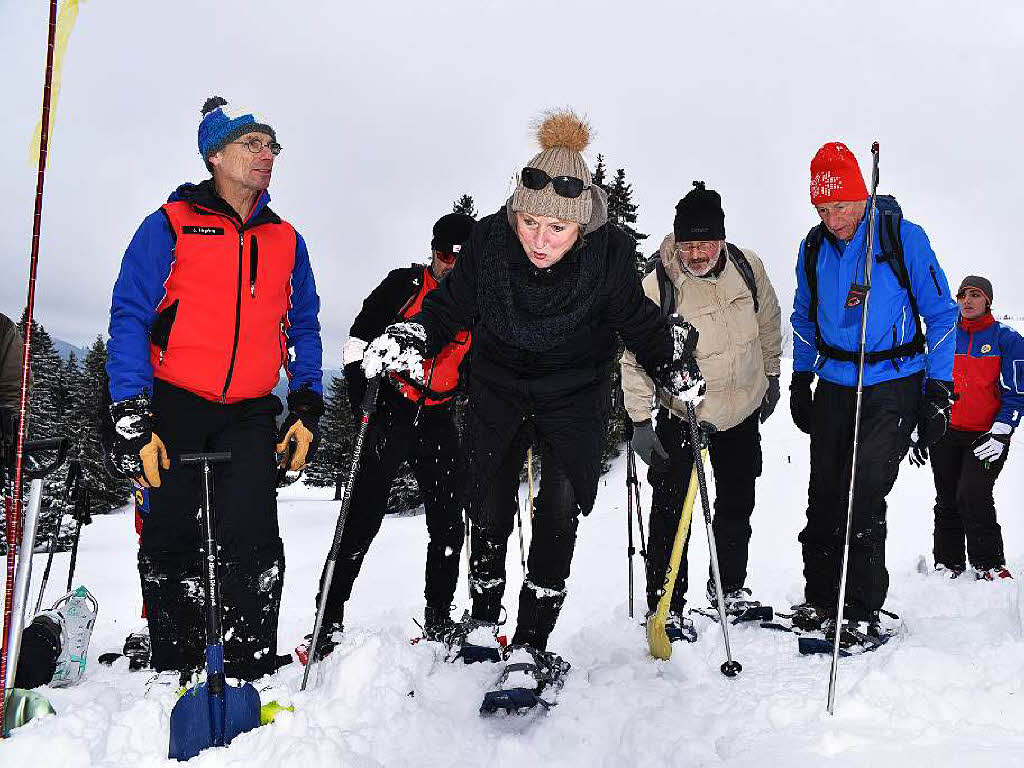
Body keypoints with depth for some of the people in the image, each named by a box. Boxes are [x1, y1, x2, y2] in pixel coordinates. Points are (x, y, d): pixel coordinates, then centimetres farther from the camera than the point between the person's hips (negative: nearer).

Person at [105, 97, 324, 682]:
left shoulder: (286, 241, 12)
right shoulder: (170, 225, 0)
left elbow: (304, 328, 16)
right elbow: (129, 319, -4)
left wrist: (307, 409, 5)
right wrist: (132, 420, -12)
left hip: (249, 414, 2)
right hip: (173, 408, -2)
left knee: (255, 544, -10)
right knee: (170, 545, 5)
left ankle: (255, 674, 1)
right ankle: (177, 674, 21)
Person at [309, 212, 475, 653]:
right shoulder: (403, 285, -1)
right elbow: (358, 342, -1)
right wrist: (362, 400, -9)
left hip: (440, 423, 4)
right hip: (389, 415, -3)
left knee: (448, 526, 3)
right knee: (361, 522, -6)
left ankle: (439, 621, 17)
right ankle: (328, 621, 1)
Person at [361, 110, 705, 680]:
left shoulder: (609, 253, -21)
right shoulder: (489, 241, -21)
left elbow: (637, 319, -5)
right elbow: (450, 306, -5)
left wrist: (672, 362, -19)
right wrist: (411, 338, -20)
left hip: (575, 396, -1)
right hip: (498, 391, 1)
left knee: (561, 508, -10)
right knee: (489, 508, 3)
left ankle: (532, 640, 4)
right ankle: (483, 617, 28)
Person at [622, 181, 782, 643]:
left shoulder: (747, 267, -9)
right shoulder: (657, 287, -22)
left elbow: (768, 322, 9)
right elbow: (636, 356, -15)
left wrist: (771, 375, 15)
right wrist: (640, 421, -16)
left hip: (743, 411, 5)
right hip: (681, 415, -4)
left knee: (738, 504, 17)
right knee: (672, 510, -6)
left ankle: (730, 588, 36)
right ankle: (666, 605, 9)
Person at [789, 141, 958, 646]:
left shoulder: (904, 237, -9)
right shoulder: (813, 248, 4)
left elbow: (941, 312, -3)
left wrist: (939, 390, -7)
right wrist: (800, 380, 14)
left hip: (893, 386, -4)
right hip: (833, 386, 4)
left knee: (863, 495, -11)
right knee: (824, 495, 5)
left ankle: (862, 610, 0)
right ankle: (820, 598, 19)